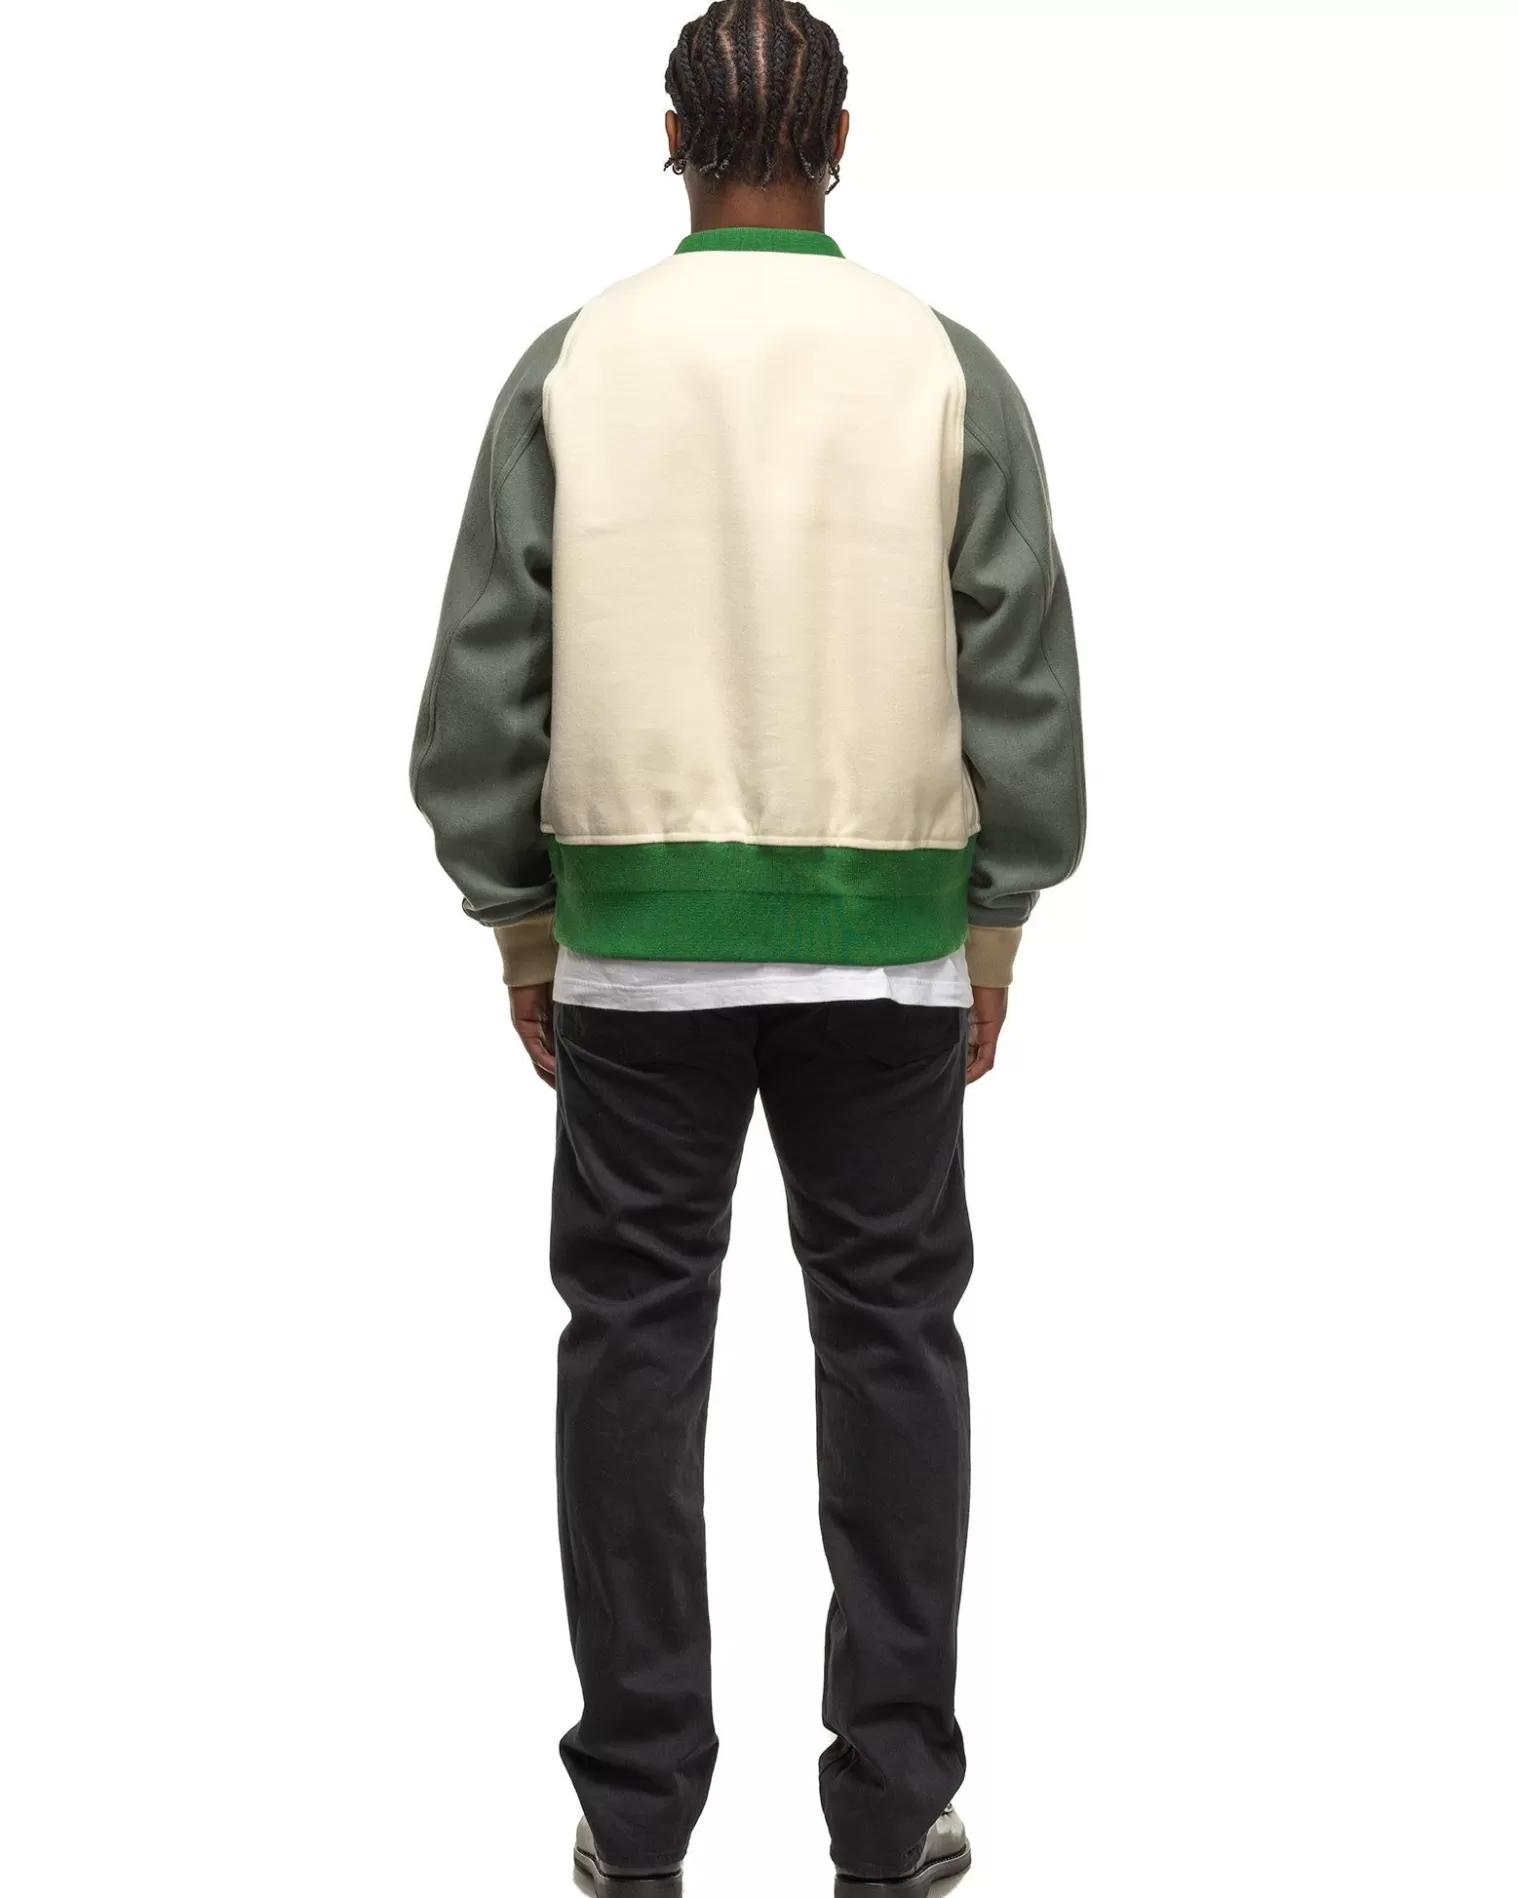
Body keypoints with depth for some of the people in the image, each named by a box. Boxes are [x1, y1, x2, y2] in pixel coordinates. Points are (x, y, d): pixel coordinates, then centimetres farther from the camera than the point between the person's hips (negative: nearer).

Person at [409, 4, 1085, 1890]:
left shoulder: (575, 364, -1)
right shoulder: (947, 368, -1)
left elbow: (485, 677, -2)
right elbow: (1023, 677, -2)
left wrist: (520, 925, 8)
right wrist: (996, 930, 8)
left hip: (636, 938, 0)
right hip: (887, 941, 0)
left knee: (633, 1342, 7)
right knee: (889, 1339, 7)